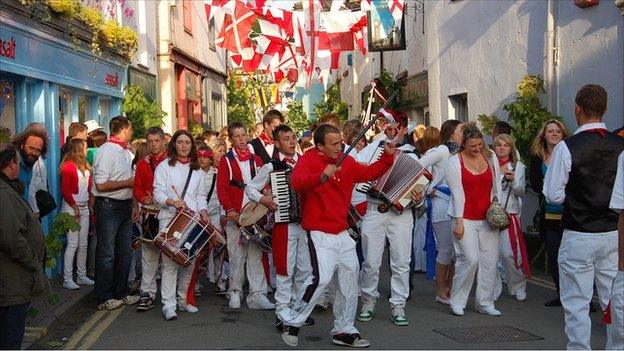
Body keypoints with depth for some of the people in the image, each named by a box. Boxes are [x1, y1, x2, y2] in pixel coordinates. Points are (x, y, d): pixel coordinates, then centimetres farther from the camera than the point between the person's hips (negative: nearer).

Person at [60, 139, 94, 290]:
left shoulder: (85, 166, 15)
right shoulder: (68, 166, -8)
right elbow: (65, 190, -12)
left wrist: (90, 202, 4)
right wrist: (75, 206, -12)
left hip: (84, 208, 7)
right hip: (71, 208, -7)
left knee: (83, 244, 9)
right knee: (73, 244, -9)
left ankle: (82, 276, 16)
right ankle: (67, 279, -4)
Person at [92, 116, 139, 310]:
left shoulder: (127, 152, 13)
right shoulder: (106, 151, -14)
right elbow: (102, 185, -21)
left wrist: (134, 205, 9)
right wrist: (129, 183, -14)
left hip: (125, 206, 9)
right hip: (108, 207, -9)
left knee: (125, 253, 14)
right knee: (107, 254, -2)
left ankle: (121, 293, 25)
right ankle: (104, 298, 6)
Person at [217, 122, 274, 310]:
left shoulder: (256, 159, 15)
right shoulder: (226, 160, 4)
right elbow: (221, 188, -3)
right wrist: (229, 209, -15)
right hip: (235, 214, -2)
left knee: (255, 253, 0)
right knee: (236, 255, 2)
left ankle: (257, 294, 1)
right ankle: (235, 293, 13)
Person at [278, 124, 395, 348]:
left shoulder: (346, 162, 9)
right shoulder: (308, 160, -10)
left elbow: (369, 173, 23)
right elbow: (296, 182, -29)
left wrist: (387, 157, 10)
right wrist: (322, 175, -43)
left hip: (342, 232, 8)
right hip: (320, 232, -8)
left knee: (349, 279, 12)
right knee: (321, 277, -20)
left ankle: (344, 330, 26)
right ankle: (292, 321, -1)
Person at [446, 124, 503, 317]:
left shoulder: (491, 157, 8)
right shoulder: (455, 162, -5)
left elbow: (497, 186, 13)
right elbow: (457, 194, -9)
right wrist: (459, 222, -12)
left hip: (488, 218, 5)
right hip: (466, 219, -4)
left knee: (490, 261, 3)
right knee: (470, 259, -13)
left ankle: (485, 303, 15)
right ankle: (457, 301, 5)